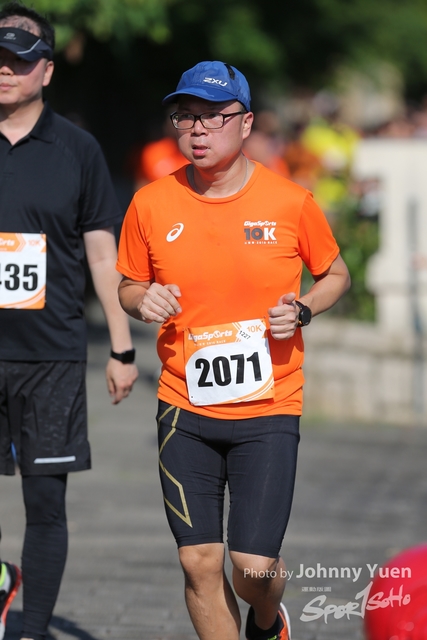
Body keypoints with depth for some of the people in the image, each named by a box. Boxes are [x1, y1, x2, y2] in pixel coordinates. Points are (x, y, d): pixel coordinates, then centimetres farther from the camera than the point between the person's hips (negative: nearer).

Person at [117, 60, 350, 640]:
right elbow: (128, 287, 15)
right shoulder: (150, 204, 0)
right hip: (185, 409, 2)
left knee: (254, 567, -7)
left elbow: (336, 275, 11)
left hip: (269, 410, -2)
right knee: (199, 563, 0)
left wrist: (302, 310, -8)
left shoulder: (290, 202, -4)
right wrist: (143, 300, -8)